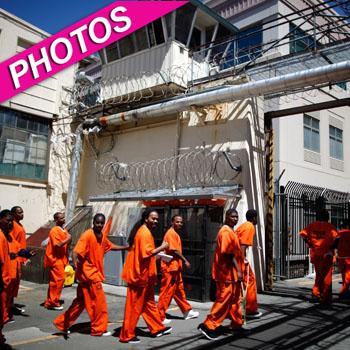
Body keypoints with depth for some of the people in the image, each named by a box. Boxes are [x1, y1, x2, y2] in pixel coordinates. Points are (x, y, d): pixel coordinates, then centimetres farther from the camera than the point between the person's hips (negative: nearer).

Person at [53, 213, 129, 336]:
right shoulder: (87, 235, -18)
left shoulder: (102, 236, 8)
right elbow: (76, 252, -27)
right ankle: (99, 329, 14)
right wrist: (76, 264, -46)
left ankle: (62, 323, 25)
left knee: (81, 301, 16)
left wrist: (127, 247, 20)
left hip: (94, 273, 8)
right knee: (99, 302, 0)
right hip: (88, 273, -8)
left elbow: (111, 246, 24)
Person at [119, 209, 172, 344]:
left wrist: (157, 255, 14)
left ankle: (157, 328, 31)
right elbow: (146, 253, -26)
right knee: (135, 306, 0)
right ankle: (127, 335, 11)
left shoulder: (144, 231, 14)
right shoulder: (145, 232, -18)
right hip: (140, 275, -10)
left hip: (144, 275, 10)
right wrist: (161, 247, -18)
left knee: (149, 303, 19)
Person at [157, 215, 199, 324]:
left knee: (179, 290, 18)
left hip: (175, 267, 10)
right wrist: (185, 261, -15)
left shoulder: (176, 234, 17)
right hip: (170, 268, -10)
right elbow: (174, 250, -21)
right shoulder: (171, 233, -14)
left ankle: (187, 311, 28)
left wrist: (181, 263, 15)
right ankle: (160, 316, 4)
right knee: (167, 292, -4)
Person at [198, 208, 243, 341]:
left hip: (232, 272, 10)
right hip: (227, 273, -10)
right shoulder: (226, 232, -16)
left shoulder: (230, 231, 16)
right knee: (224, 300, -7)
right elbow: (228, 253, -22)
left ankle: (237, 324, 30)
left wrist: (238, 270, 19)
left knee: (234, 300, 18)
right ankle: (208, 325, -3)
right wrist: (238, 270, -21)